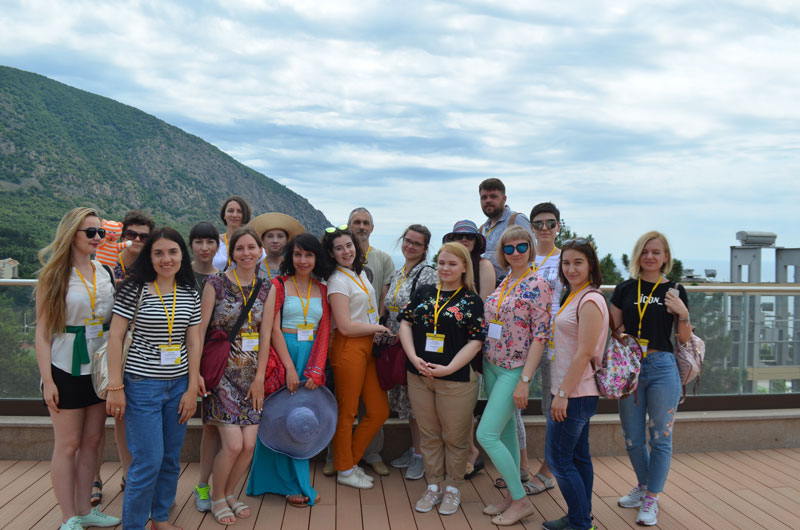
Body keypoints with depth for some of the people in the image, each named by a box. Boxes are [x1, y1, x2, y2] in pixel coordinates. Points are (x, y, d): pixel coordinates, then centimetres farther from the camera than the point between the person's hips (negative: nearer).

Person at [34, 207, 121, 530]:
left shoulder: (104, 271, 7)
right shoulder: (54, 274, -6)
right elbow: (42, 331, -8)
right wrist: (47, 379, -13)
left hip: (100, 367, 5)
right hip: (66, 370, -5)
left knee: (92, 441, 11)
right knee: (68, 445, 3)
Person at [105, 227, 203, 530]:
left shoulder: (190, 294, 5)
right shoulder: (135, 289, -7)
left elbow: (194, 343, 6)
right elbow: (115, 337, -8)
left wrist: (192, 388, 2)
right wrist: (115, 387, -11)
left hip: (179, 386, 4)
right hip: (142, 386, -4)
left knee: (171, 459, 12)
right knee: (148, 461, -4)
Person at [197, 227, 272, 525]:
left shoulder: (266, 288, 5)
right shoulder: (217, 283, -6)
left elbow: (265, 334, 3)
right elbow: (200, 329, -7)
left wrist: (259, 377, -1)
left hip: (251, 374, 4)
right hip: (222, 372, -4)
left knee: (249, 444, 0)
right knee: (233, 444, -9)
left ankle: (229, 493, 27)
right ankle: (216, 497, 18)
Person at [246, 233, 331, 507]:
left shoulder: (322, 290, 9)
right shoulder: (278, 285, -1)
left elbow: (324, 332, 5)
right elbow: (274, 328, -8)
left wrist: (315, 371, -6)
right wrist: (290, 368, -15)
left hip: (312, 358, 3)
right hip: (283, 353, -3)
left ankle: (298, 482, 20)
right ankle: (294, 485, 11)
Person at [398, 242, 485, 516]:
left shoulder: (472, 301, -3)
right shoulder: (423, 293, 8)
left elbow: (475, 341, -8)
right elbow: (405, 323, 5)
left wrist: (449, 368, -17)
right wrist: (414, 357, -10)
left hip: (456, 379, -3)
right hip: (419, 377, 3)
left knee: (455, 437, 7)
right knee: (429, 434, 13)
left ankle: (452, 489, 25)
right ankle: (433, 486, 27)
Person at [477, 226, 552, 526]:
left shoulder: (538, 286, -13)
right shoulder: (502, 284, 9)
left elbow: (540, 337, -16)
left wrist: (524, 381, -19)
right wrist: (482, 361, 11)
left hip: (515, 370, -7)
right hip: (491, 365, 7)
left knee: (486, 435, -10)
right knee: (506, 432, 14)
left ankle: (521, 500, 5)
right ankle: (512, 497, 26)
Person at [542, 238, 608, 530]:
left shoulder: (590, 301, -17)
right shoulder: (574, 297, 13)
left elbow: (584, 353, -22)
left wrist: (563, 393, -21)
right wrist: (563, 391, 15)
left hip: (575, 393, -10)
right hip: (576, 392, 10)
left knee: (558, 457, -2)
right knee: (578, 456, 16)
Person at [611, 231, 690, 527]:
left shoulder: (674, 291, 2)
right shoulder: (625, 289, 5)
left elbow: (684, 338, 4)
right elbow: (613, 329, 11)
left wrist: (683, 314, -12)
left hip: (662, 368, -2)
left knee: (660, 438, 5)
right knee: (633, 439, 12)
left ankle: (651, 499, 18)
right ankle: (644, 486, 36)